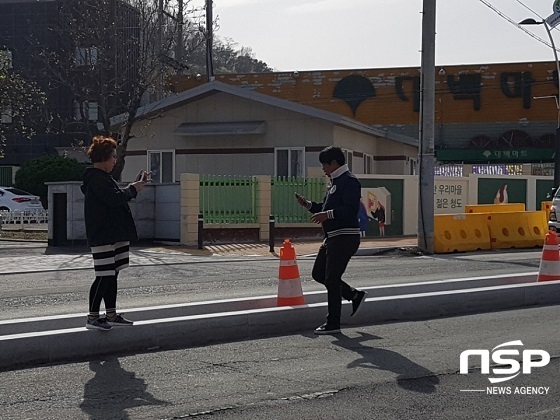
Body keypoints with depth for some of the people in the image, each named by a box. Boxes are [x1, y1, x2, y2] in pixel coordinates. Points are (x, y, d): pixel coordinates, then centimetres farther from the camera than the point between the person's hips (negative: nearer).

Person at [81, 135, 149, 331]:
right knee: (104, 276, -9)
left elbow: (119, 196, 22)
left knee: (112, 275, 13)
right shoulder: (96, 179, -15)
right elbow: (115, 198, -24)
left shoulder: (103, 177, 19)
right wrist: (133, 189, -10)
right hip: (102, 236, -11)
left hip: (113, 233, 11)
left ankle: (111, 315, 19)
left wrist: (134, 186, 11)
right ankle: (92, 317, -3)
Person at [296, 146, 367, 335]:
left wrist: (328, 214, -30)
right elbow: (327, 207, 25)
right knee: (318, 274, 14)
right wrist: (308, 204, 12)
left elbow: (351, 210, -23)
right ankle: (355, 295, 24)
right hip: (332, 237, 11)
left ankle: (333, 323, 1)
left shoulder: (349, 181, -13)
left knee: (332, 279, -7)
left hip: (345, 237, -11)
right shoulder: (335, 182, 18)